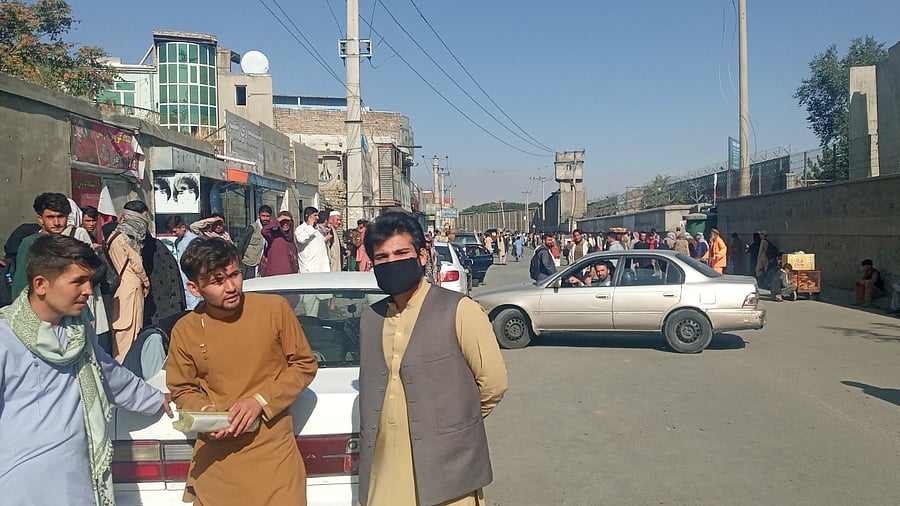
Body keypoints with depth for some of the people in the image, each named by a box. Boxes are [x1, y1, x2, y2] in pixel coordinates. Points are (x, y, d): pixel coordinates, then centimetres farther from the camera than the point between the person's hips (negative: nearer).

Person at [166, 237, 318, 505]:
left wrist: (260, 400, -12)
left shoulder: (274, 308, -9)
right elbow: (182, 390, 10)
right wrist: (205, 412, -11)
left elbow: (305, 364, -1)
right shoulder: (185, 331, -4)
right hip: (216, 457, 2)